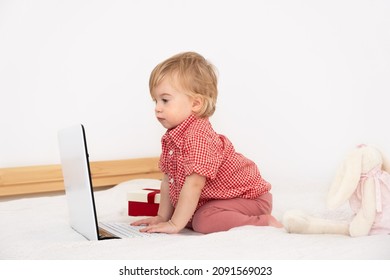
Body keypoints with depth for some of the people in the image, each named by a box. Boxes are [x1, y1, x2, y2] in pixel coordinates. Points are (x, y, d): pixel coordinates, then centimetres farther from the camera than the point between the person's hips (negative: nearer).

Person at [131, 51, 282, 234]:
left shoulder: (198, 136, -28)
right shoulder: (172, 136, 4)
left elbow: (194, 184, -31)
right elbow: (168, 179, 9)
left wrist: (175, 224, -26)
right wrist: (162, 217, 7)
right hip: (212, 199, 10)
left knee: (205, 222, -29)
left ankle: (266, 223, -13)